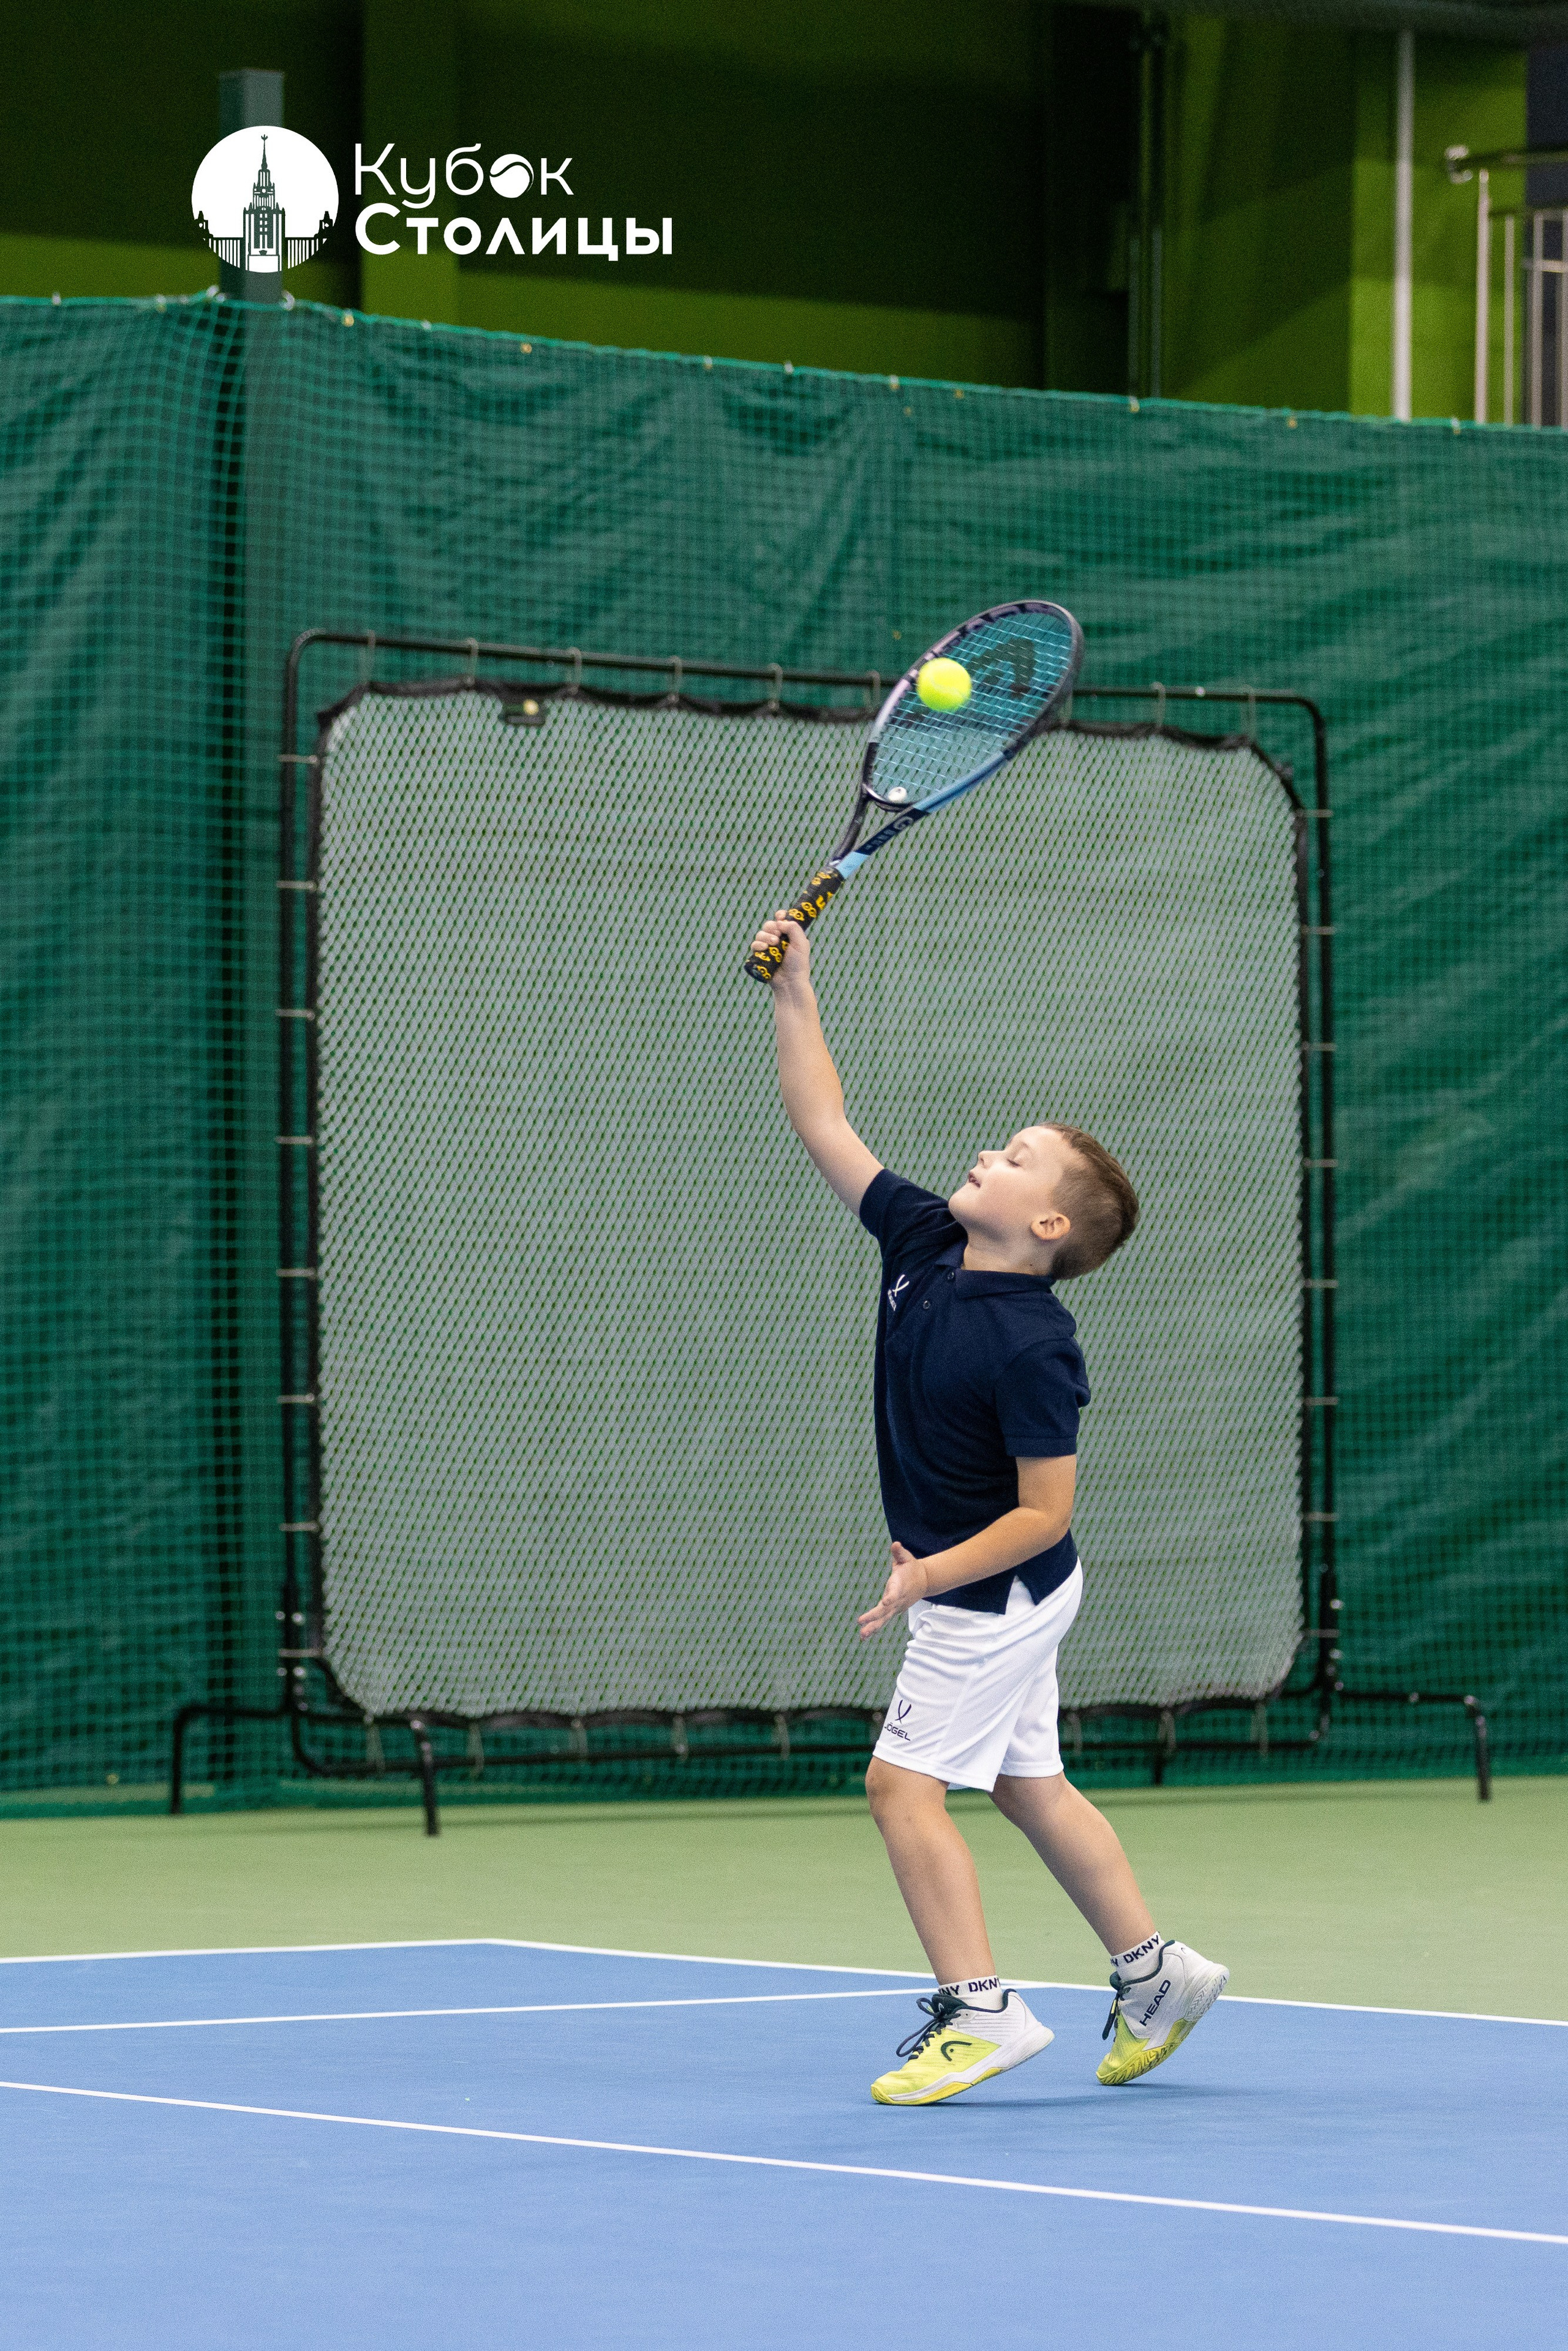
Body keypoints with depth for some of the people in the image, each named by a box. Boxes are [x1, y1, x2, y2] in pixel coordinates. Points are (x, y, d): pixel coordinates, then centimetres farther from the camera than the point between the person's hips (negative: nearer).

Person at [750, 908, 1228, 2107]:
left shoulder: (1031, 1347, -25)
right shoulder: (922, 1242, -3)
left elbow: (1046, 1513, -23)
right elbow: (825, 1125, 3)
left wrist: (931, 1575, -28)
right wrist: (796, 988, -4)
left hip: (993, 1597, -9)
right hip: (987, 1601, 9)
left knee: (905, 1782, -9)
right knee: (1026, 1782, 17)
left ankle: (980, 2009, -5)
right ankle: (1155, 1974, 26)